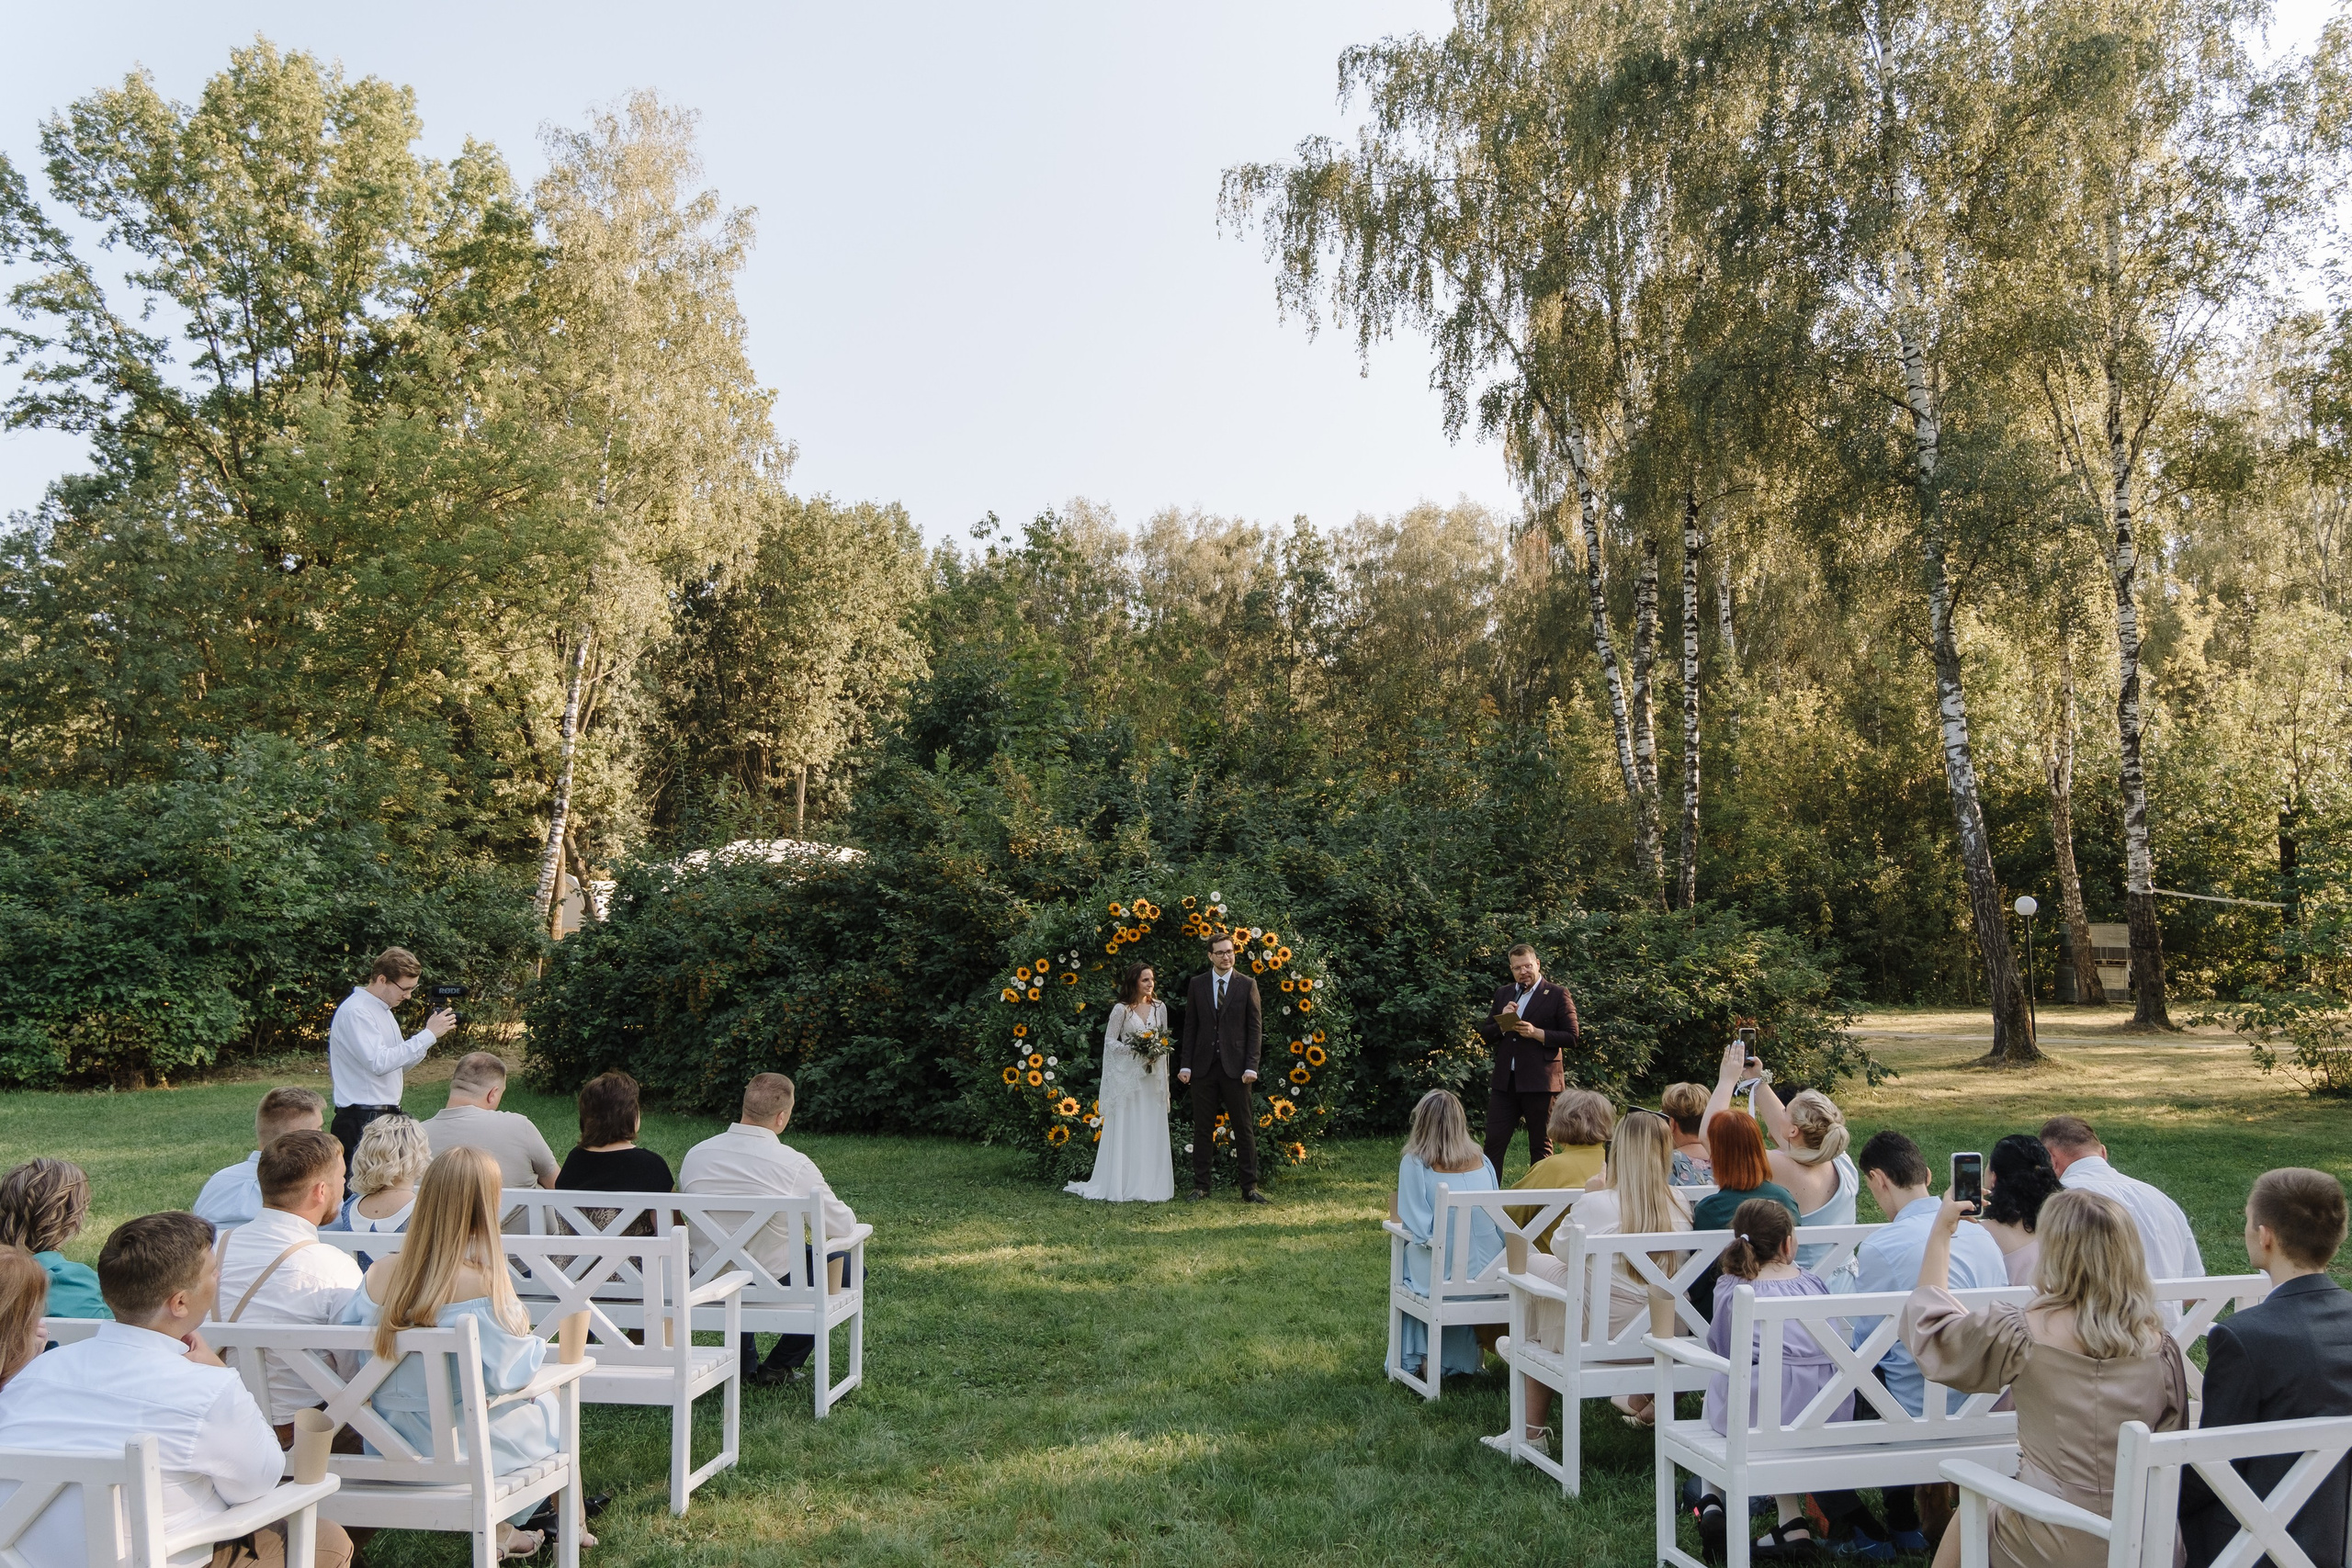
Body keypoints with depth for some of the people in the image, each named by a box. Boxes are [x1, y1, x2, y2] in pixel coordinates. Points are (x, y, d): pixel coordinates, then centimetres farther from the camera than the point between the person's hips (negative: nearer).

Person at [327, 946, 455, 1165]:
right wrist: (428, 1034, -20)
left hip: (388, 1116, 9)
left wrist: (430, 1034, 3)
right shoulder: (355, 1012, -13)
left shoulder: (383, 1010, 16)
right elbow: (379, 1063, -23)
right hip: (361, 1121, -9)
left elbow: (400, 1063, 19)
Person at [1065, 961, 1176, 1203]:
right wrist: (1135, 1049, -15)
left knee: (1152, 1132, 3)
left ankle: (1149, 1186, 9)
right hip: (1127, 1075, -4)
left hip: (1153, 1076, 4)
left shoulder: (1160, 1007, 9)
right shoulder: (1121, 1009, -4)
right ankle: (1123, 1187, 0)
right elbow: (1109, 1041, -3)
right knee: (1126, 1131, -3)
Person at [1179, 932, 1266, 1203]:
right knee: (1202, 1128, 6)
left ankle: (1249, 1187, 7)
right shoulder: (1197, 985, 7)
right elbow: (1190, 1027, 8)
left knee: (1244, 1128, 1)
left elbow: (1255, 1027, 1)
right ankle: (1200, 1186, 13)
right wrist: (1185, 1065, 0)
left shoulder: (1247, 985, 3)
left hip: (1235, 1067, -1)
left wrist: (1251, 1066, -8)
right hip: (1204, 1066, 1)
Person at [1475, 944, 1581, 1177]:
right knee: (1493, 1143, 0)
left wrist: (1536, 1033, -17)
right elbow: (1485, 1035, 14)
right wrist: (1502, 1022, -6)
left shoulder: (1558, 995, 0)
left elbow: (1571, 1038, -5)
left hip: (1540, 1083, -4)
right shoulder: (1502, 994, 15)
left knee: (1541, 1147, 5)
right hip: (1504, 1082, 4)